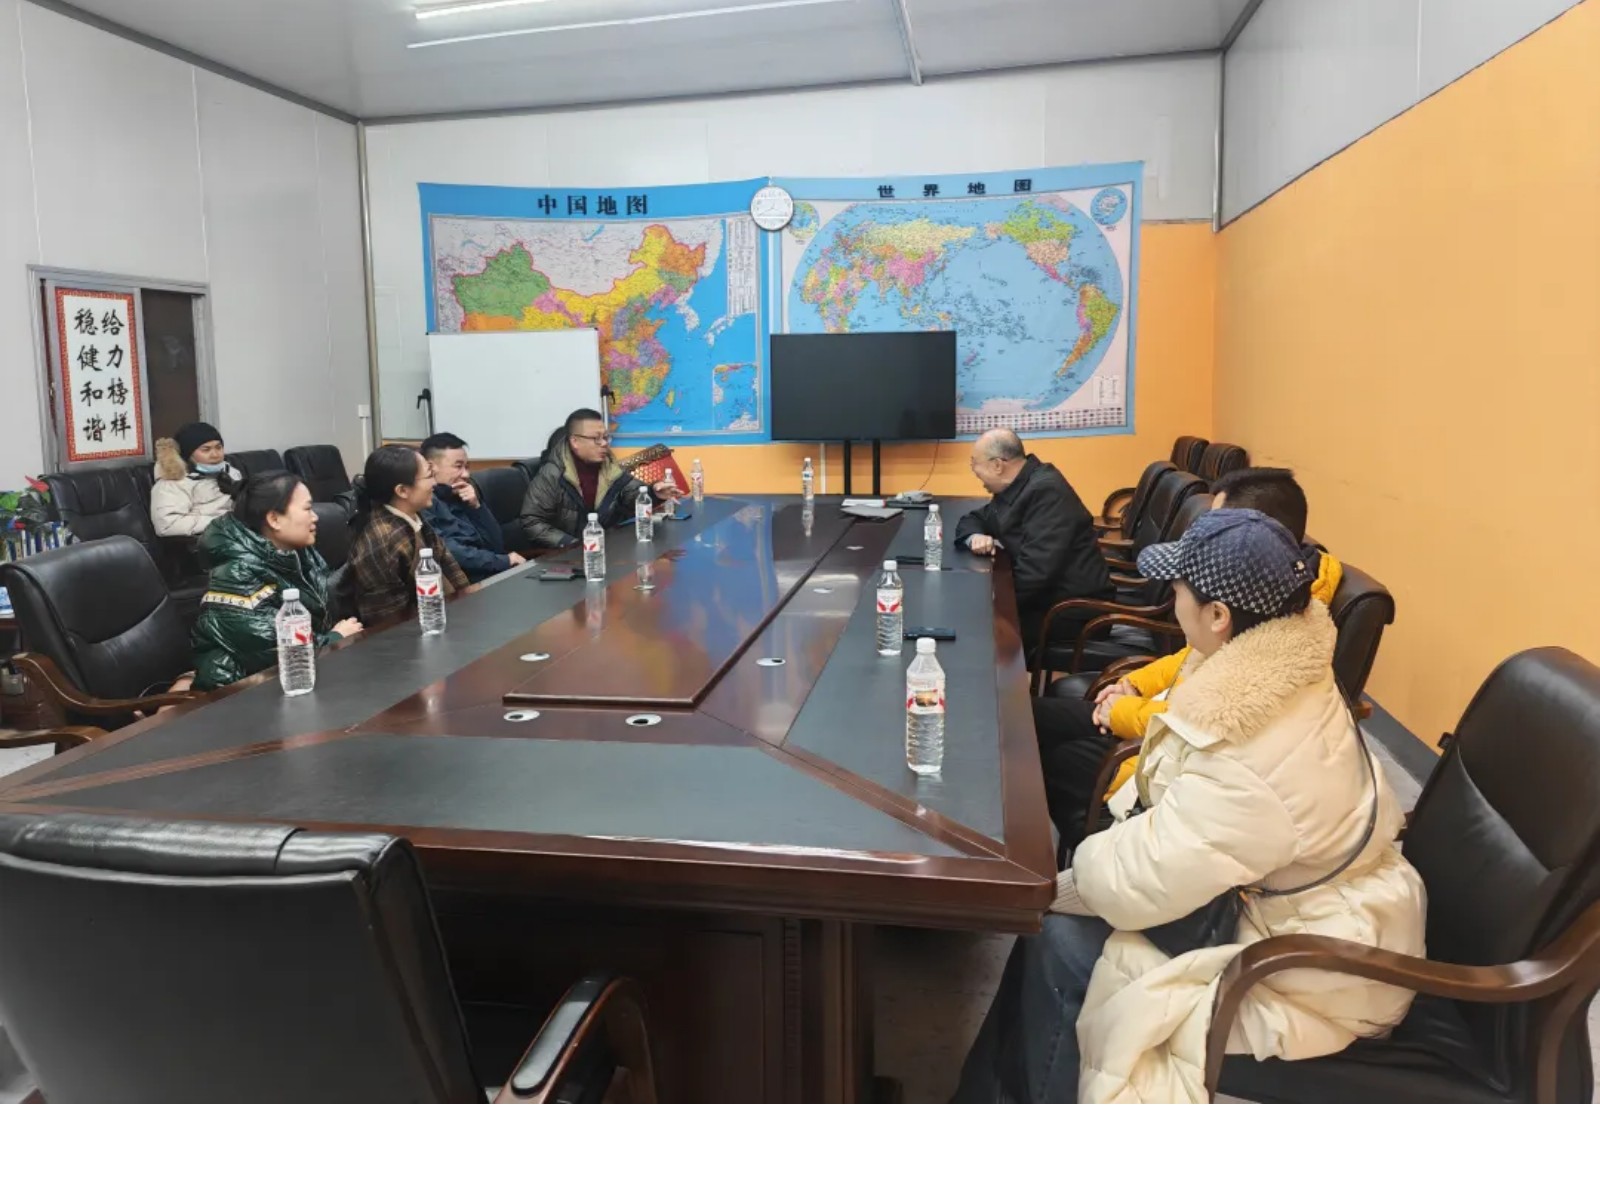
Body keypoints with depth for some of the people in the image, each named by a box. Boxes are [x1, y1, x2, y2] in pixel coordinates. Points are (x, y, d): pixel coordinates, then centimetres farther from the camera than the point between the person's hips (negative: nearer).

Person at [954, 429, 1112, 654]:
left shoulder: (1046, 491, -21)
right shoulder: (1015, 488, 8)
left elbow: (1036, 571, -28)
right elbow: (973, 519, 19)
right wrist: (975, 537, -5)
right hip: (1049, 597, 9)